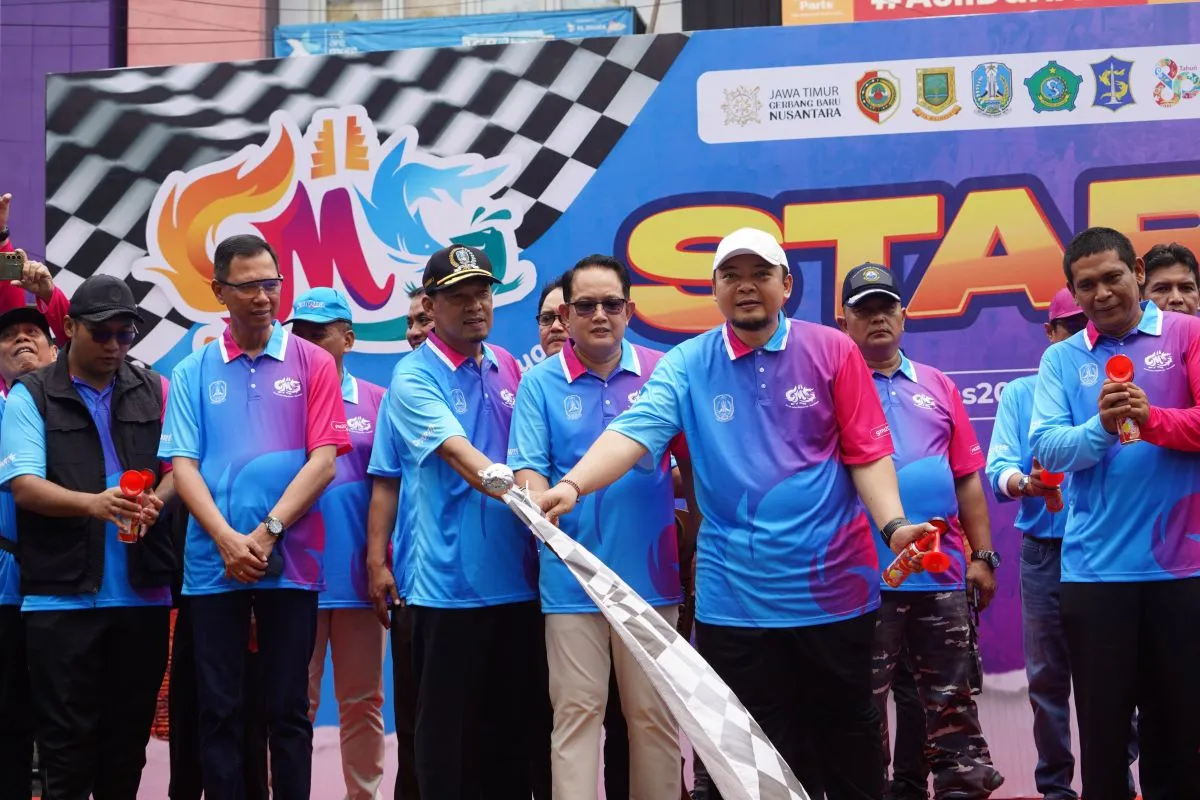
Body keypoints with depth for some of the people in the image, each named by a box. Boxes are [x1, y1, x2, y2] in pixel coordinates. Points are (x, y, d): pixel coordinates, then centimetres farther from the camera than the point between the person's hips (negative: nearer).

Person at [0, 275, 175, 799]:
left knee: (130, 735, 9)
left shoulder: (153, 391, 12)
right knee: (67, 740, 0)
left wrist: (157, 500, -15)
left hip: (143, 592, 3)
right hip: (63, 595, -3)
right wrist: (92, 503, -26)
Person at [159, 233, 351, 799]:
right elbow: (183, 464, 1)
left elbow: (323, 461, -3)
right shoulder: (193, 371, 8)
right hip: (213, 562, 1)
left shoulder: (312, 363, 4)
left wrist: (267, 532, -11)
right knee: (218, 709, 4)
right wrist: (228, 540, -13)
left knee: (288, 710, 4)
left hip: (290, 561, -1)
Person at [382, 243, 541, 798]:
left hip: (515, 579, 6)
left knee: (514, 724, 12)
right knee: (447, 729, 2)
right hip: (450, 581, -6)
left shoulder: (508, 369, 11)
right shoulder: (414, 377, -7)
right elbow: (460, 455, -21)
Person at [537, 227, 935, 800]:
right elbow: (634, 431, -14)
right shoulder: (687, 366, 0)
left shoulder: (831, 351, -1)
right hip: (735, 598, 1)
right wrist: (572, 485, -31)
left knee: (847, 738, 13)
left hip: (834, 586, -1)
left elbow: (867, 453, -2)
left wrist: (893, 525, -18)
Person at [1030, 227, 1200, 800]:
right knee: (1103, 727, 8)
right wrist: (1101, 427, -23)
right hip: (1096, 568, 1)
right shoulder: (1060, 359, 7)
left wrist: (1153, 419, -25)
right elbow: (1047, 447, -4)